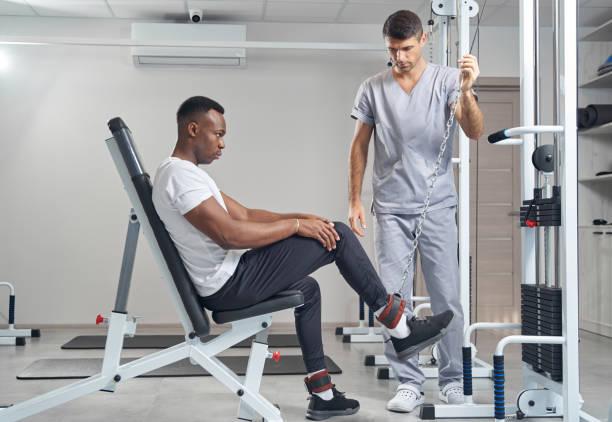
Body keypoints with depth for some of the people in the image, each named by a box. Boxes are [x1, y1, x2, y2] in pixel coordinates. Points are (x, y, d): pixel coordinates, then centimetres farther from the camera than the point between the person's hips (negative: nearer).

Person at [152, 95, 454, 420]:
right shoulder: (180, 174, -17)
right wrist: (296, 225, -17)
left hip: (221, 285, 11)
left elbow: (243, 215, 16)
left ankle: (321, 395, 27)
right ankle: (400, 329, 5)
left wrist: (301, 218, 6)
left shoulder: (180, 172, 17)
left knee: (305, 288, 30)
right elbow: (229, 234, -27)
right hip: (230, 284, -11)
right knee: (338, 236, -8)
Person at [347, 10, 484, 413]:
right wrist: (355, 201, 5)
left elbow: (475, 131, -12)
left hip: (437, 206, -1)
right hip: (391, 208, 1)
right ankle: (410, 383, 10)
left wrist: (466, 91, -29)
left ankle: (452, 379, 19)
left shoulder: (447, 80, -1)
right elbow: (360, 146, 10)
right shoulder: (373, 89, 4)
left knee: (446, 296, 3)